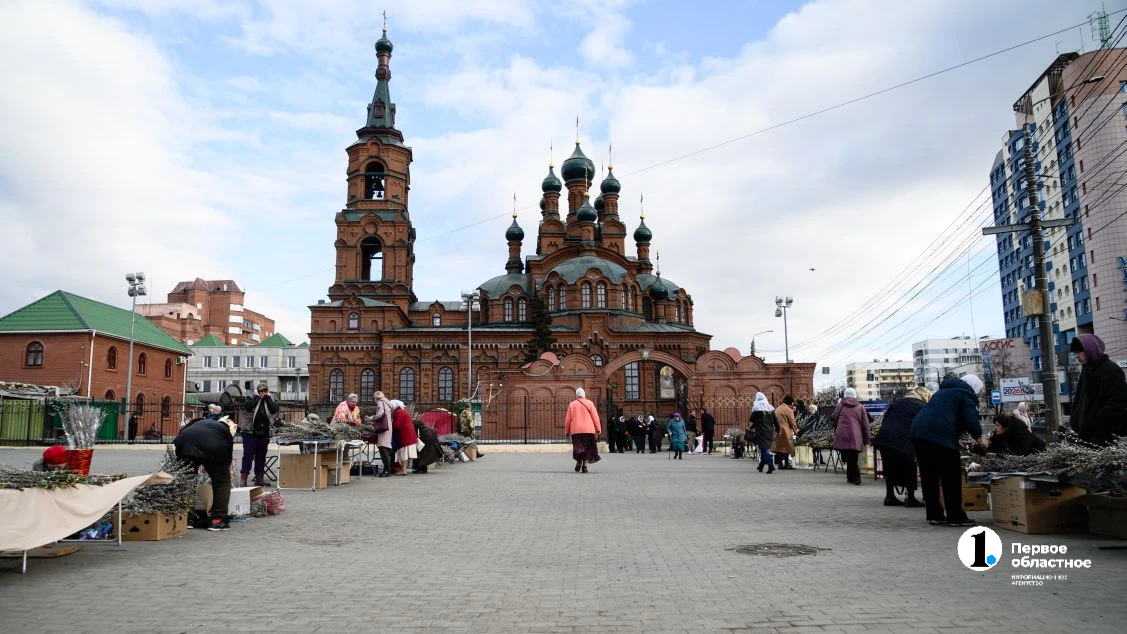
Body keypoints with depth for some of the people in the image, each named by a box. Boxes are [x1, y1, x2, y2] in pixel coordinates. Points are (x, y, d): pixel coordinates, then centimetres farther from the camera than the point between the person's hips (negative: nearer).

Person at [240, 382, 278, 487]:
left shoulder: (270, 400, 11)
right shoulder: (251, 398, 4)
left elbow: (275, 410, -8)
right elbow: (248, 407, -18)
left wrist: (268, 398, -5)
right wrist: (257, 397, -10)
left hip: (264, 433, 3)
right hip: (250, 432, -3)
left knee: (261, 456, 7)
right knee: (248, 454, -4)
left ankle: (259, 477, 13)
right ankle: (243, 477, 0)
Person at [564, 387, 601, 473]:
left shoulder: (572, 404, 4)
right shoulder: (589, 403, 3)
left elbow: (568, 419, 4)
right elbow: (595, 417, 0)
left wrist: (567, 431, 11)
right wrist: (598, 429, 5)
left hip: (575, 430, 0)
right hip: (588, 429, 0)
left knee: (578, 447, 2)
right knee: (587, 448, 7)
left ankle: (579, 460, -23)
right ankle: (585, 465, 0)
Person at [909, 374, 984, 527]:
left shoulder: (943, 391, 31)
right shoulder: (966, 395, 7)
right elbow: (971, 422, -6)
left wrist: (958, 438, 37)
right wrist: (978, 437, 15)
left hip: (917, 432, 8)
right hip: (940, 435, -8)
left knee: (929, 476, 13)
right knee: (951, 477, 3)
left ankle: (934, 515, 17)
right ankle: (956, 517, 7)